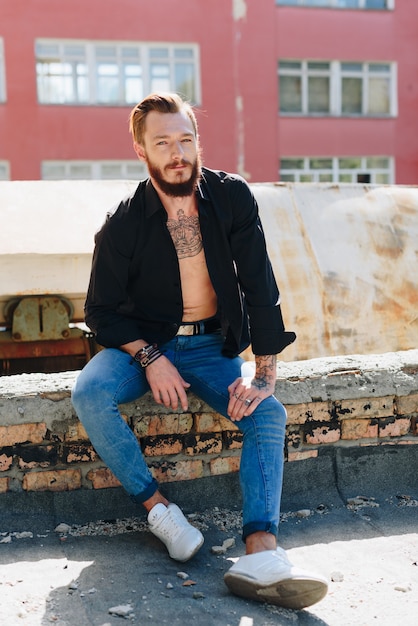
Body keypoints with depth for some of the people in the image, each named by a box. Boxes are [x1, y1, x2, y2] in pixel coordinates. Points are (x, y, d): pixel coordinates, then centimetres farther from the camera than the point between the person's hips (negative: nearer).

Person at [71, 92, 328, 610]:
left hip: (211, 346, 1)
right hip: (143, 341, -1)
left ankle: (260, 555, -31)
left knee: (269, 414, -22)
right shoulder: (124, 224, -10)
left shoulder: (232, 197, -8)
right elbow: (101, 310, -3)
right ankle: (157, 507, -14)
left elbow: (260, 286, -8)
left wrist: (264, 372, -15)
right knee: (89, 396, -29)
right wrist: (149, 359, -19)